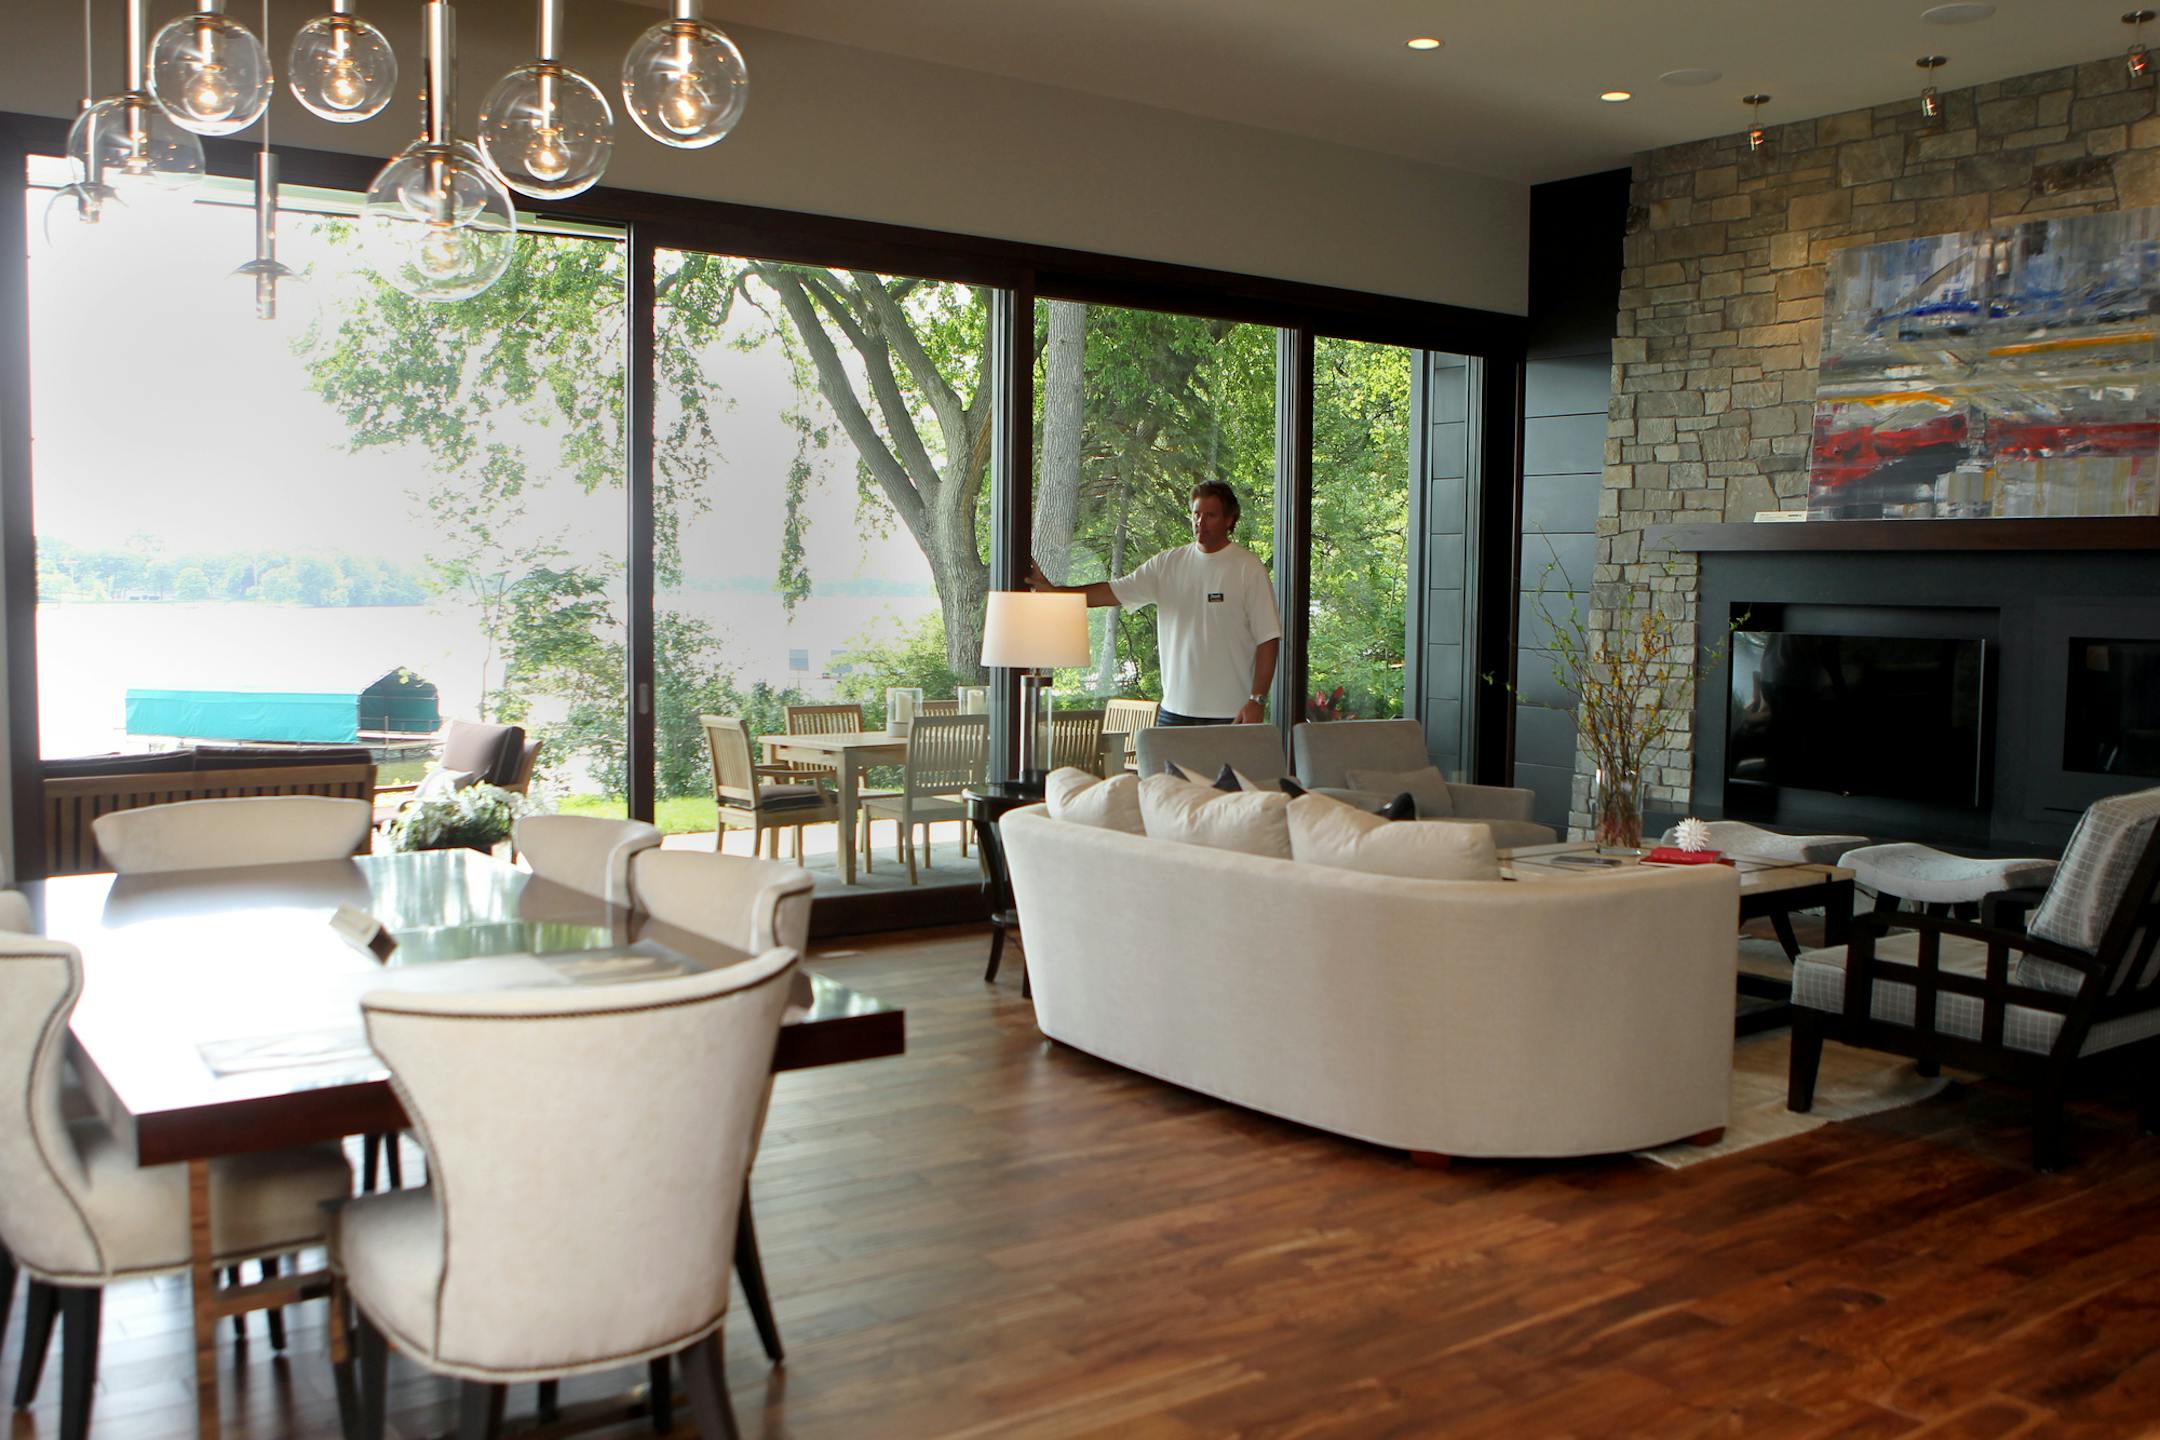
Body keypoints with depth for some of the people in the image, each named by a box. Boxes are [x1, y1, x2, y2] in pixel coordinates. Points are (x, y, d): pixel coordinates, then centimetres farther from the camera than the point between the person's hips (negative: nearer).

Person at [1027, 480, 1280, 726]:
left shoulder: (1249, 568, -3)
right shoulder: (1167, 564, 9)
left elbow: (1268, 639, -5)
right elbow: (1114, 591, 9)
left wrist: (1257, 700, -10)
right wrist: (1052, 591, 1)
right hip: (1175, 709, 4)